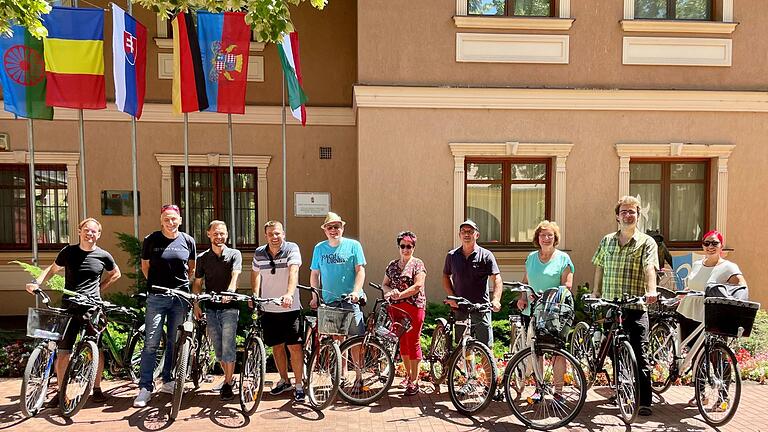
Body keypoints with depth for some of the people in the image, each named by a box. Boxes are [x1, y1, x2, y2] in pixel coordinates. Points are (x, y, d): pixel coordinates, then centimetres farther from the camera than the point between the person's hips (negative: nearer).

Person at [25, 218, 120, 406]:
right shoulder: (68, 252, 5)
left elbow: (116, 274, 20)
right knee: (62, 352, -1)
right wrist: (36, 282, 1)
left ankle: (97, 389, 18)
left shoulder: (103, 256, 3)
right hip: (69, 307, 1)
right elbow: (52, 268, 18)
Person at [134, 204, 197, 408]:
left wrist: (184, 284, 8)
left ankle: (168, 381, 23)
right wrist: (154, 283, 9)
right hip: (157, 297, -1)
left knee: (175, 342, 9)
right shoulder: (151, 240, 0)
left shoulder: (188, 241, 3)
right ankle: (145, 387, 3)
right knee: (151, 342, -5)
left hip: (180, 297, 2)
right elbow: (145, 265, 14)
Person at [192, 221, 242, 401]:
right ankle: (229, 377, 27)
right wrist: (196, 305, 0)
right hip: (211, 308, 4)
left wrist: (229, 291, -34)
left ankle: (228, 384, 1)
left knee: (228, 346, -9)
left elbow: (235, 275, -15)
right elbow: (197, 283, 12)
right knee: (218, 348, 9)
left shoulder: (234, 254, 1)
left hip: (229, 307, -3)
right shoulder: (202, 258, 10)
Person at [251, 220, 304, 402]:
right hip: (269, 309, 4)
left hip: (290, 308, -4)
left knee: (295, 347, -3)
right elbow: (256, 274, 19)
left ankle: (299, 385, 11)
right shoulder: (259, 253, 3)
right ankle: (284, 381, 32)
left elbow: (293, 272, -25)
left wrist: (289, 294, -41)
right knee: (277, 346, 14)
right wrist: (255, 295, 5)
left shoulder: (292, 249, -10)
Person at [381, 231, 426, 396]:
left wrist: (399, 294, -19)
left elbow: (418, 286, -13)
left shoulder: (417, 264, -2)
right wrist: (390, 291, -9)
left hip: (414, 306, -5)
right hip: (396, 308, 5)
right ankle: (408, 373, 28)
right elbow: (384, 285, 13)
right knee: (402, 341, 11)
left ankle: (414, 381, 1)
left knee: (413, 342, -4)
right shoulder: (392, 265, 13)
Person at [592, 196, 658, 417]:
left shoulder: (646, 242, -1)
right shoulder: (607, 240, 12)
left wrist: (651, 290, -33)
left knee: (639, 355, -3)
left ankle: (644, 402, 5)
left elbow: (650, 267, -16)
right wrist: (595, 292, 15)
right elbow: (599, 267, 20)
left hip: (635, 307, -4)